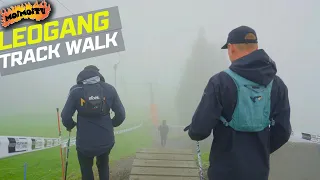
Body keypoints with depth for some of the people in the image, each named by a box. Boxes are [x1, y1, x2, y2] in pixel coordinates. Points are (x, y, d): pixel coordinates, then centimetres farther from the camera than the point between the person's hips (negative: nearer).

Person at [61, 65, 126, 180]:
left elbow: (66, 116, -8)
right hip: (106, 140, 2)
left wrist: (70, 126, 15)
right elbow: (121, 114, -2)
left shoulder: (76, 91, -5)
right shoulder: (110, 89, -1)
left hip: (85, 142, -2)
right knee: (103, 167, 29)